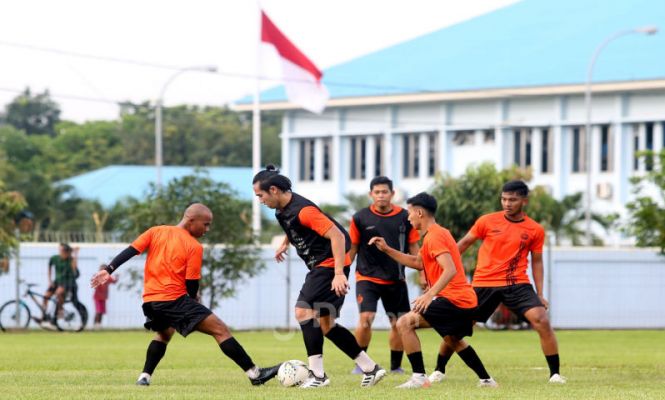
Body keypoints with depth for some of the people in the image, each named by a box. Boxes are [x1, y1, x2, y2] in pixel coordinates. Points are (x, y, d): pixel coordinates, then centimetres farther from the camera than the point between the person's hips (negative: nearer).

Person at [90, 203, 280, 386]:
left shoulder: (156, 232, 11)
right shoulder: (194, 247, -4)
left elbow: (130, 251, 3)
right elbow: (192, 284, -6)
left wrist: (108, 270, 3)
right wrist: (194, 298, 14)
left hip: (150, 301, 7)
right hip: (175, 299, -7)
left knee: (164, 333, 36)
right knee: (221, 330, -6)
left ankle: (145, 376, 25)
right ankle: (255, 374, -13)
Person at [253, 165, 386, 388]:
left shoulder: (303, 210, -23)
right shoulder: (282, 210, 6)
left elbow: (337, 236, -26)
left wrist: (339, 274, -30)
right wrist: (285, 243, 27)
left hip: (330, 264, -10)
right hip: (320, 267, 10)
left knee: (304, 311, -17)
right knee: (325, 324, 9)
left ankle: (317, 374, -15)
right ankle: (370, 368, 14)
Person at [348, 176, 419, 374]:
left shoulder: (404, 217, -1)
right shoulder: (361, 218, -4)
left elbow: (413, 248, 6)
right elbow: (352, 248, 5)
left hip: (396, 279, 2)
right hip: (367, 276, -2)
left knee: (399, 323, 3)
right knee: (366, 318, -18)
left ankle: (396, 366, 20)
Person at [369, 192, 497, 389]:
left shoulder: (434, 236, -12)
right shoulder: (438, 233, 19)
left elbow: (450, 270, -24)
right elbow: (418, 262, 28)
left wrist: (430, 294, -33)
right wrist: (387, 249, 24)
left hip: (453, 299, -11)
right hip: (467, 300, 11)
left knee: (405, 323, -12)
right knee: (453, 340, 33)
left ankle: (419, 377, -15)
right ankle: (486, 380, 35)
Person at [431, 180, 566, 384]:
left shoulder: (535, 230, 1)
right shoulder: (487, 221, -1)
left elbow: (536, 262, 11)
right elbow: (463, 244, 10)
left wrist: (540, 295, 5)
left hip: (517, 284, 0)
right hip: (484, 283, 0)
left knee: (542, 321, -19)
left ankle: (555, 374, -9)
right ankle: (439, 371, 23)